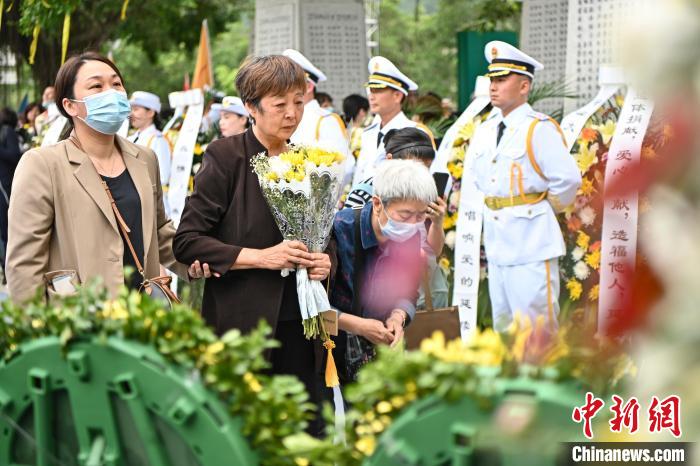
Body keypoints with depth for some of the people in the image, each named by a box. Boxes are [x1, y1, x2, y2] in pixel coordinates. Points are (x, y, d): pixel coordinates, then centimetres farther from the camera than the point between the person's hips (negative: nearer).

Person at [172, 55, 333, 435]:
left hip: (299, 327, 5)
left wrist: (323, 261, 2)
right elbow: (187, 241, -9)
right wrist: (261, 257, -16)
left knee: (307, 433, 5)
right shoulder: (225, 156, -5)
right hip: (242, 324, -5)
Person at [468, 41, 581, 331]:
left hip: (531, 242, -8)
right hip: (497, 242, 8)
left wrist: (544, 209, -4)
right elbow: (475, 174, 28)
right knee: (503, 325, 14)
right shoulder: (485, 130, 11)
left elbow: (568, 179, -18)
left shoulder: (539, 129, -13)